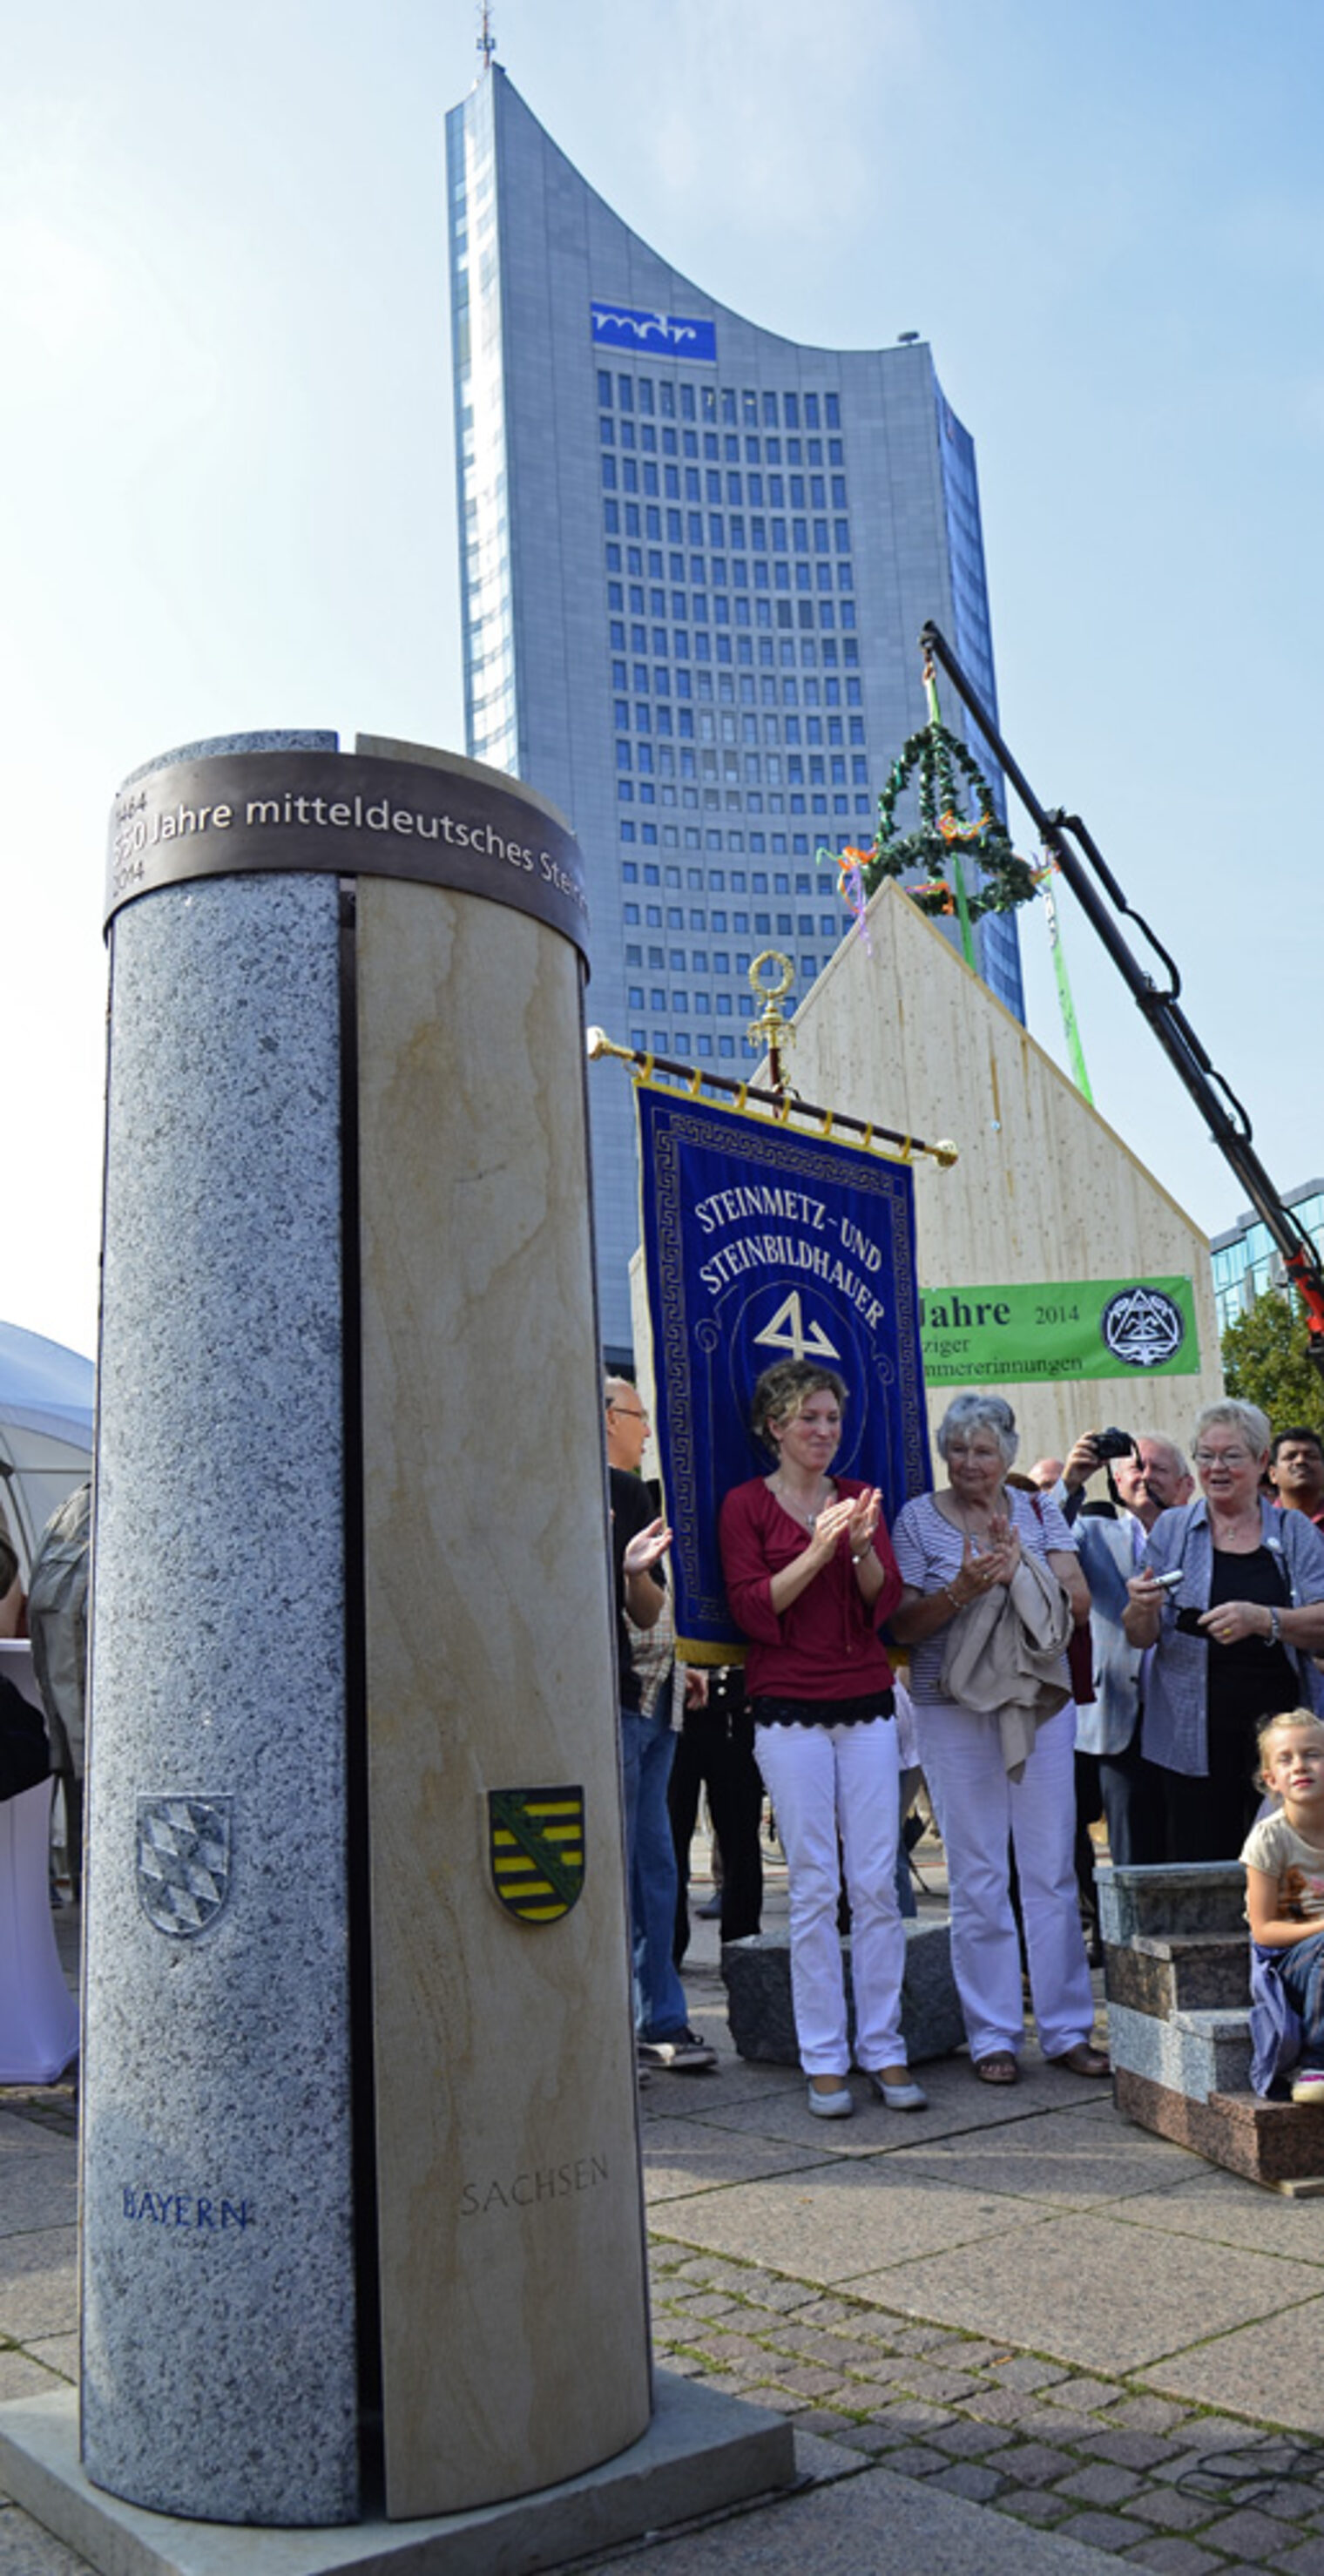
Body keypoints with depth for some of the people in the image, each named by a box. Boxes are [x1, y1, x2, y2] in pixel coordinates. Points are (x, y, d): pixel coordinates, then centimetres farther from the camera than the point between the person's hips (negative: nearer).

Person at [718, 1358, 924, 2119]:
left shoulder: (860, 1497, 12)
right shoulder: (746, 1504, 1)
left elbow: (886, 1605, 5)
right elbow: (753, 1608, -8)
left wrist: (862, 1546, -13)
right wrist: (819, 1549, -17)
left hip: (867, 1705, 3)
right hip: (790, 1711, -3)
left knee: (878, 1883, 3)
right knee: (814, 1887, 0)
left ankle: (884, 2048, 13)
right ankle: (825, 2060, 9)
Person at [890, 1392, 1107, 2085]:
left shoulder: (1038, 1511, 7)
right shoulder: (917, 1519, 0)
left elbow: (1077, 1601, 0)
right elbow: (901, 1625, -5)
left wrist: (1020, 1571, -15)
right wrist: (961, 1591, -20)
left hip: (1042, 1706, 2)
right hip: (955, 1712, -2)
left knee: (1053, 1871, 7)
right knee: (978, 1879, 2)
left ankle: (1066, 2029, 18)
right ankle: (992, 2036, 14)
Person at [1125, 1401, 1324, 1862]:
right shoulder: (1171, 1529, 9)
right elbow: (1140, 1638, 5)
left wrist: (1263, 1620, -21)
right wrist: (1142, 1607, -17)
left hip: (1281, 1732, 1)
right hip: (1197, 1735, 0)